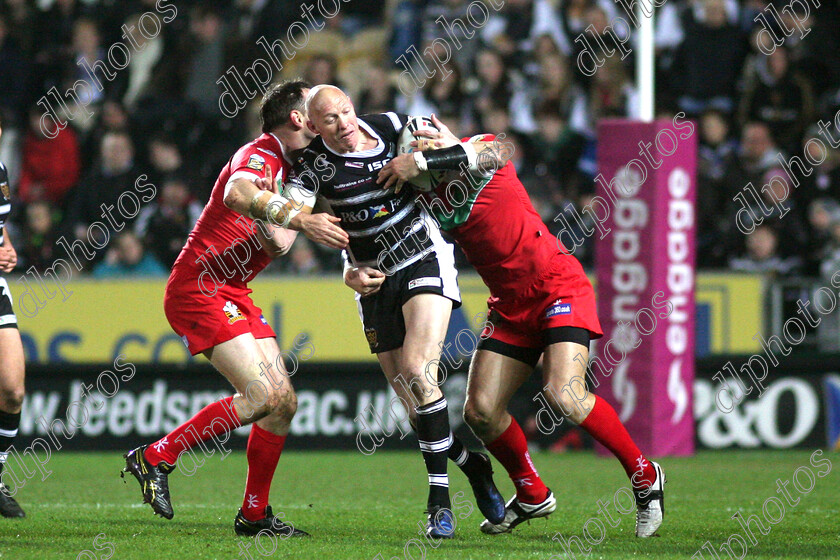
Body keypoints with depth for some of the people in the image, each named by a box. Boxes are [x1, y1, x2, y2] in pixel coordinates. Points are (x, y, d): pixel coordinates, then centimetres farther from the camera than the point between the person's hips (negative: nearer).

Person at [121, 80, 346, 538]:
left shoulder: (287, 169, 16)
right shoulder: (259, 156, -15)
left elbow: (276, 246, 14)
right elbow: (236, 194, -39)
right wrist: (298, 218, -46)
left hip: (232, 293, 10)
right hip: (199, 289, -10)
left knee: (284, 401, 5)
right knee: (264, 394, -19)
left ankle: (254, 515, 14)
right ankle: (156, 457, -10)